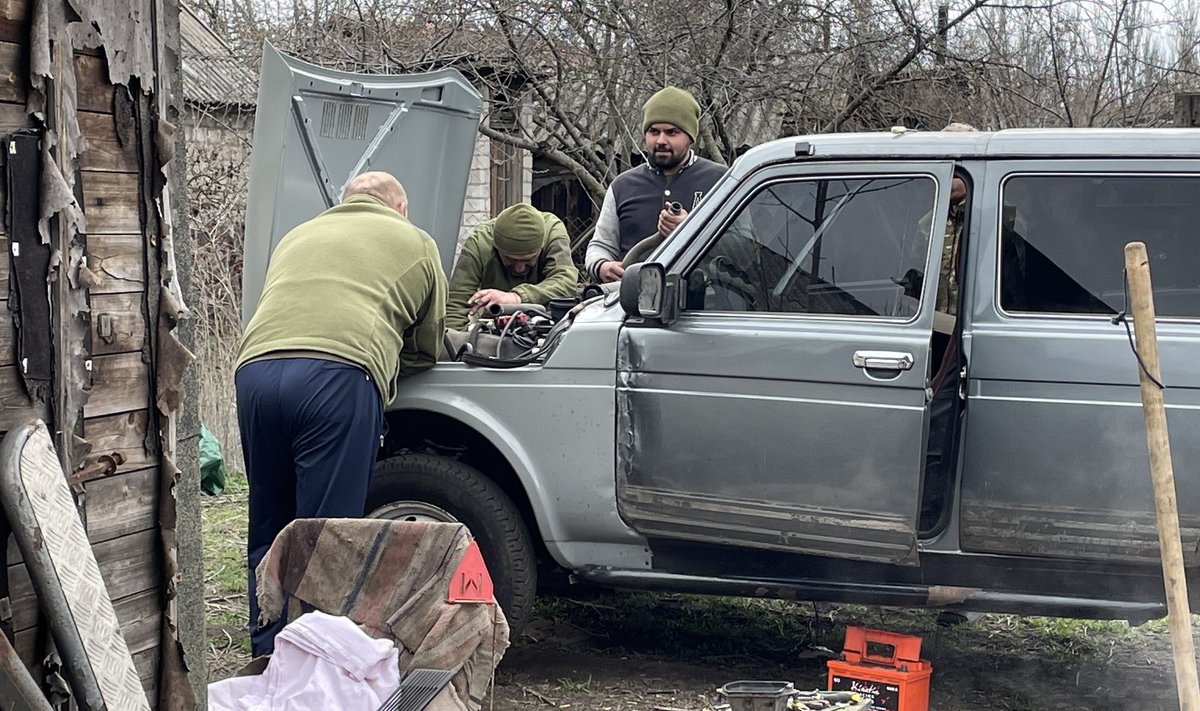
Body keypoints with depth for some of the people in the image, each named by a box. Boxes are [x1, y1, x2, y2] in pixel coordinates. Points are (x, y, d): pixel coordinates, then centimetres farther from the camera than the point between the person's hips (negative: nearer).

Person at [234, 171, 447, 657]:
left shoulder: (296, 237, 34)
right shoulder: (415, 243, 23)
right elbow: (426, 349, 27)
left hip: (255, 367, 4)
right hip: (339, 374, -4)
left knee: (268, 531, 14)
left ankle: (267, 659, 20)